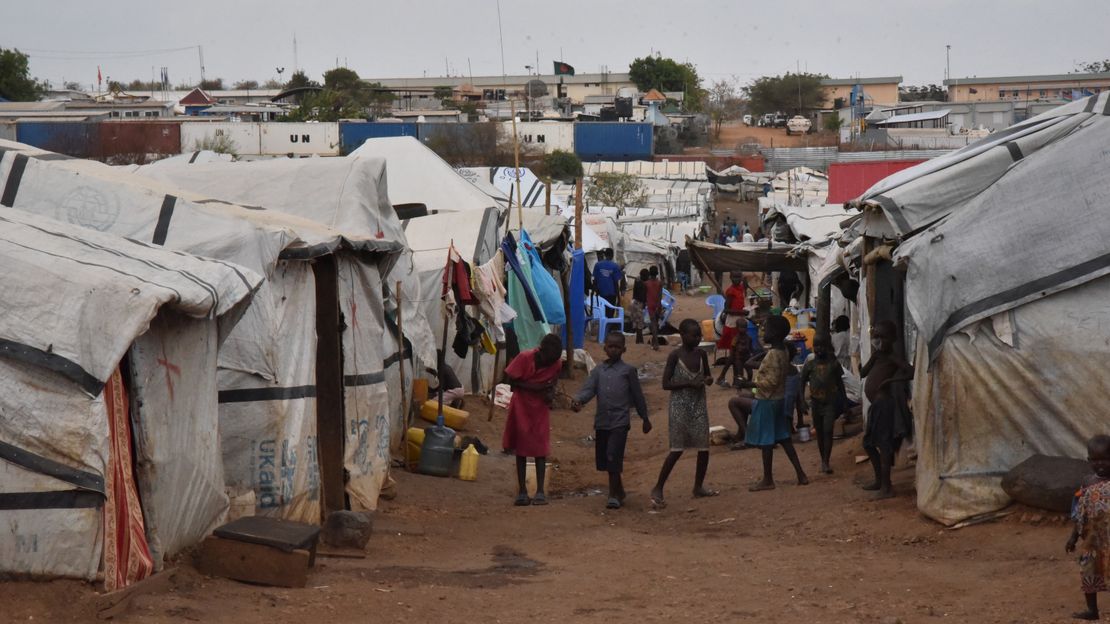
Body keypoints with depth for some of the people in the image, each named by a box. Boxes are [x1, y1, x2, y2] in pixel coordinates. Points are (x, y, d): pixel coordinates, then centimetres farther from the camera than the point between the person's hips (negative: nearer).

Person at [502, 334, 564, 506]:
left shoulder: (556, 364, -10)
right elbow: (510, 380, -11)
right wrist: (532, 387, -21)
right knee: (521, 448, 2)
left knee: (540, 450, -4)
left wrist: (550, 393, -16)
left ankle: (540, 491, -3)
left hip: (540, 408, 2)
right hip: (521, 406, -2)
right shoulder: (524, 358, -19)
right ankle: (522, 491, 7)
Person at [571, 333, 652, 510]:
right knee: (602, 459, 10)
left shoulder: (628, 371, 4)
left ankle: (614, 496, -10)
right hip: (601, 421, 4)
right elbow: (588, 389, -1)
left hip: (620, 421, -4)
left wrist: (645, 418, 16)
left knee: (613, 457, -15)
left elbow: (637, 395, 10)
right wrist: (578, 400, -22)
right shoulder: (598, 370, 11)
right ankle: (619, 490, 29)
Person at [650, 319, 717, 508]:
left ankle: (698, 487, 20)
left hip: (699, 406, 6)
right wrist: (689, 383, -21)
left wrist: (708, 380, -6)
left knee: (704, 448, 5)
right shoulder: (675, 356, -10)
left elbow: (707, 376, 19)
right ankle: (658, 489, -2)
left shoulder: (701, 354, 6)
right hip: (680, 407, -6)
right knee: (677, 449, -9)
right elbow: (666, 384, -11)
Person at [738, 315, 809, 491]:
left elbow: (771, 381, -23)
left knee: (765, 441, 0)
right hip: (779, 399, 9)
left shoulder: (773, 354, -21)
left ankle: (767, 480, 6)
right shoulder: (783, 352, 9)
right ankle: (801, 474, 13)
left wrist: (751, 384, -18)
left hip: (767, 401, -9)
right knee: (783, 438, 13)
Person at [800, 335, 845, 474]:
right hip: (816, 401, 2)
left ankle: (826, 463, -15)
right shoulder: (810, 365, 3)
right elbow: (802, 383, 7)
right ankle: (823, 461, 21)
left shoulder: (833, 363, 2)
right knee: (819, 432, 10)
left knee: (828, 431, -12)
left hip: (830, 401, -2)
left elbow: (840, 383, 9)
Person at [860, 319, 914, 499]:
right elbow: (862, 373, 10)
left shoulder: (892, 358, -9)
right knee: (868, 443, 17)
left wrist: (890, 381, -21)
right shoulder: (877, 356, 16)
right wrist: (873, 357, -1)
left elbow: (911, 372, -21)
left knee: (883, 444, -10)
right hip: (876, 406, 10)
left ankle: (886, 487, -9)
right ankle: (879, 480, 29)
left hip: (885, 405, -10)